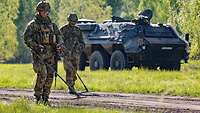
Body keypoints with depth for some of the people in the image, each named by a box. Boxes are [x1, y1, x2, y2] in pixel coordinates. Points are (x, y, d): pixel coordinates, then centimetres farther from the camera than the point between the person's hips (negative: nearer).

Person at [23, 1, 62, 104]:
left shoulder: (51, 24, 15)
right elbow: (26, 38, -6)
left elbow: (59, 35, 22)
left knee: (50, 75, -1)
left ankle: (45, 98, 7)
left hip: (50, 53, 5)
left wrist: (58, 44, 1)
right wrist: (36, 46, -19)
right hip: (39, 53, -5)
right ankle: (38, 96, -5)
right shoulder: (33, 24, 1)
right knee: (42, 74, -18)